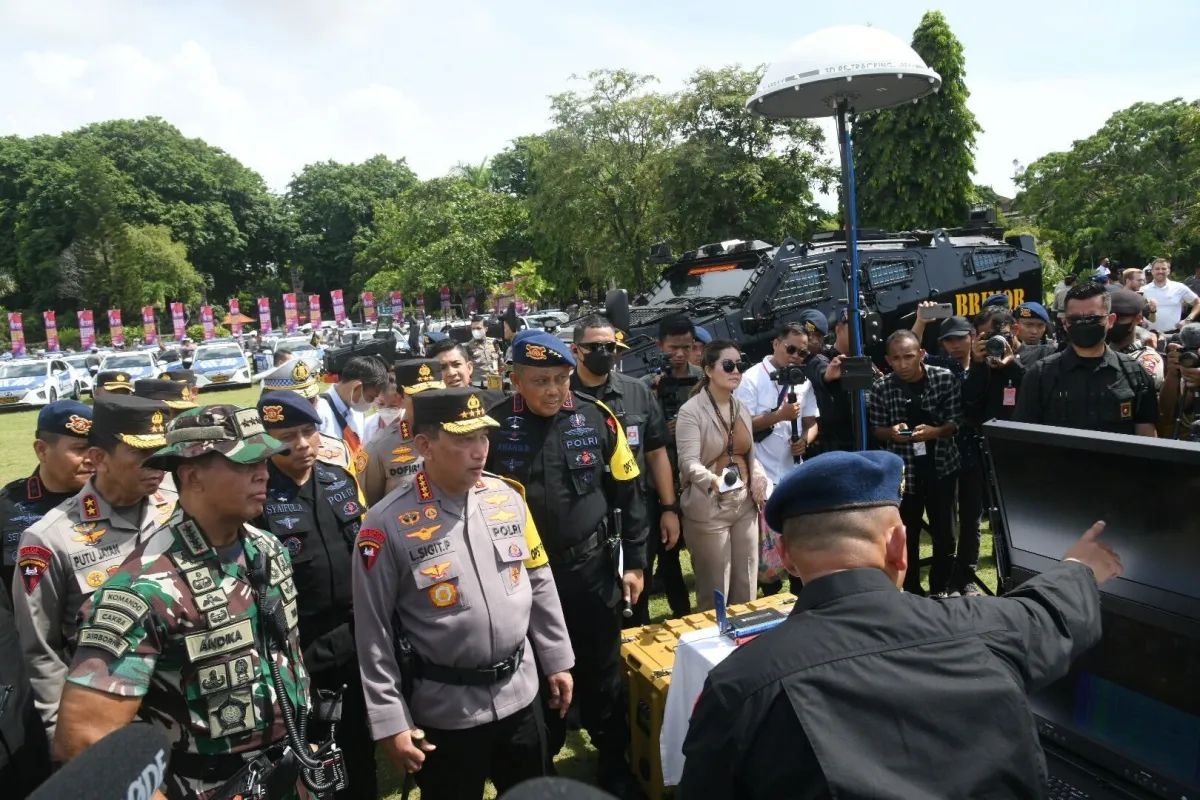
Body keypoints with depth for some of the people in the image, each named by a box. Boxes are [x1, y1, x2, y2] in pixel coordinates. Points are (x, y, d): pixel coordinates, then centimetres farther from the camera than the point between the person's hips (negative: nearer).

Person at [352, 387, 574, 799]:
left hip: (520, 692, 4)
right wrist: (390, 721, -9)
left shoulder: (508, 497, -3)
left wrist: (557, 660, 11)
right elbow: (373, 631, -11)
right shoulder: (388, 525, -16)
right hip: (445, 709, -4)